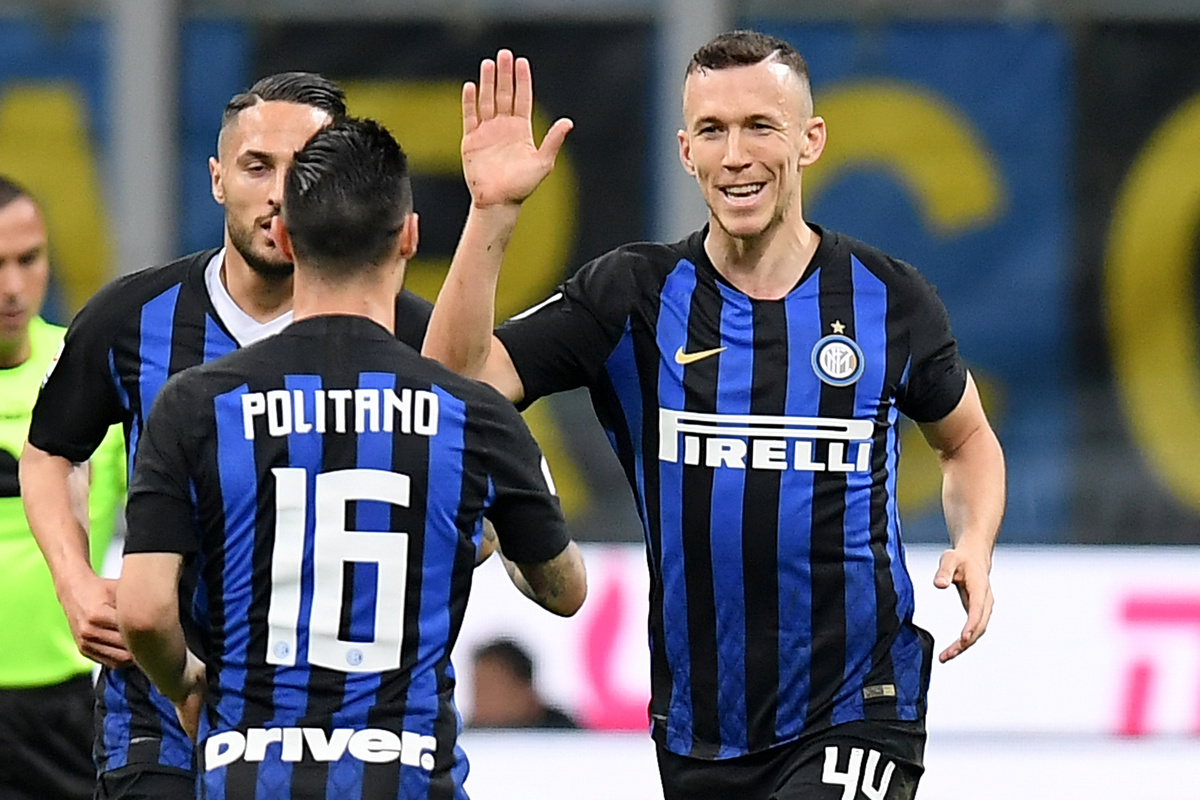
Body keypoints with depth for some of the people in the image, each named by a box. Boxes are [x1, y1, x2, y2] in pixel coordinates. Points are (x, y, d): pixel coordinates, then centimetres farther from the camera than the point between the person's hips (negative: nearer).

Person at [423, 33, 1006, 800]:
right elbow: (456, 377, -14)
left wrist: (974, 546, -4)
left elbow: (968, 440, 17)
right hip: (697, 730, 2)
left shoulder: (889, 298, -1)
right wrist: (492, 212, -25)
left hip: (855, 711, -2)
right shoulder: (633, 298, -3)